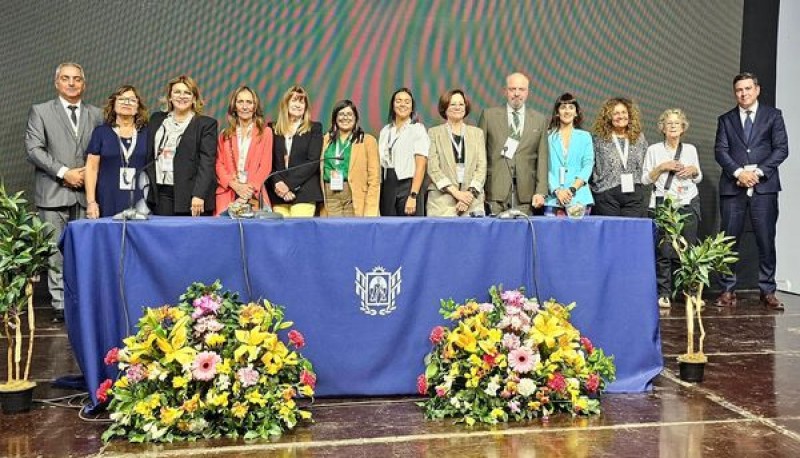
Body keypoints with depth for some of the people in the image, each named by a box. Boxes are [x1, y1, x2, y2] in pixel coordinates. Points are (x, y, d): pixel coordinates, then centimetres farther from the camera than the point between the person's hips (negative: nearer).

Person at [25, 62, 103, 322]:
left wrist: (90, 173, -4)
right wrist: (64, 172, -11)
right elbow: (33, 149, -2)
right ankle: (60, 305, 5)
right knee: (57, 253, -1)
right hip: (54, 193, -2)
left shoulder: (95, 115, 14)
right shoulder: (40, 112, 7)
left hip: (85, 193, 2)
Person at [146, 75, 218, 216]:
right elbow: (149, 155, 19)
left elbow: (207, 163, -7)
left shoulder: (206, 124, 1)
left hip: (191, 194, -4)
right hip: (161, 194, 4)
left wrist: (199, 195, -17)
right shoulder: (157, 119, 16)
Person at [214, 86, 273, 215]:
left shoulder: (265, 132, 8)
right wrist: (235, 185, -10)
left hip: (254, 196, -2)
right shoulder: (225, 134, 15)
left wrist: (250, 188, -12)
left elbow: (266, 165, 1)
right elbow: (219, 164, 7)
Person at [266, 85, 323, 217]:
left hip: (304, 193, -2)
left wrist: (289, 185, -10)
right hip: (278, 195, 2)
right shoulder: (274, 129, 14)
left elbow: (313, 162, -2)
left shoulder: (314, 128, 8)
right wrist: (278, 183, -11)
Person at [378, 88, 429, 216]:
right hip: (387, 186, 5)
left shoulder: (417, 129, -1)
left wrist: (413, 196, -18)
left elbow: (421, 165, -9)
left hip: (408, 185, -5)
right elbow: (381, 163, 13)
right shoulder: (385, 131, 14)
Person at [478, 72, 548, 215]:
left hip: (525, 192, 1)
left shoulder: (539, 120, 11)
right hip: (495, 189, -1)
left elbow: (542, 158, 7)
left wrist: (540, 192, -1)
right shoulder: (489, 115, 8)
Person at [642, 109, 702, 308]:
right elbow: (645, 179, 4)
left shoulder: (691, 149, 13)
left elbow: (698, 178, 21)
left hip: (688, 204, 2)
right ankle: (664, 294, 0)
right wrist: (662, 167, -9)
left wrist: (694, 170, 0)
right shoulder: (654, 150, 6)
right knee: (664, 250, -8)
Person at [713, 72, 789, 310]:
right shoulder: (726, 120, 14)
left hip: (764, 186, -1)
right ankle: (728, 291, 6)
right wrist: (738, 172, -12)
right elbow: (720, 151, 4)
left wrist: (758, 171, -10)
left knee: (766, 240, -1)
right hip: (732, 187, 1)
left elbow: (781, 149, 3)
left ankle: (768, 292, 7)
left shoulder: (773, 115, 11)